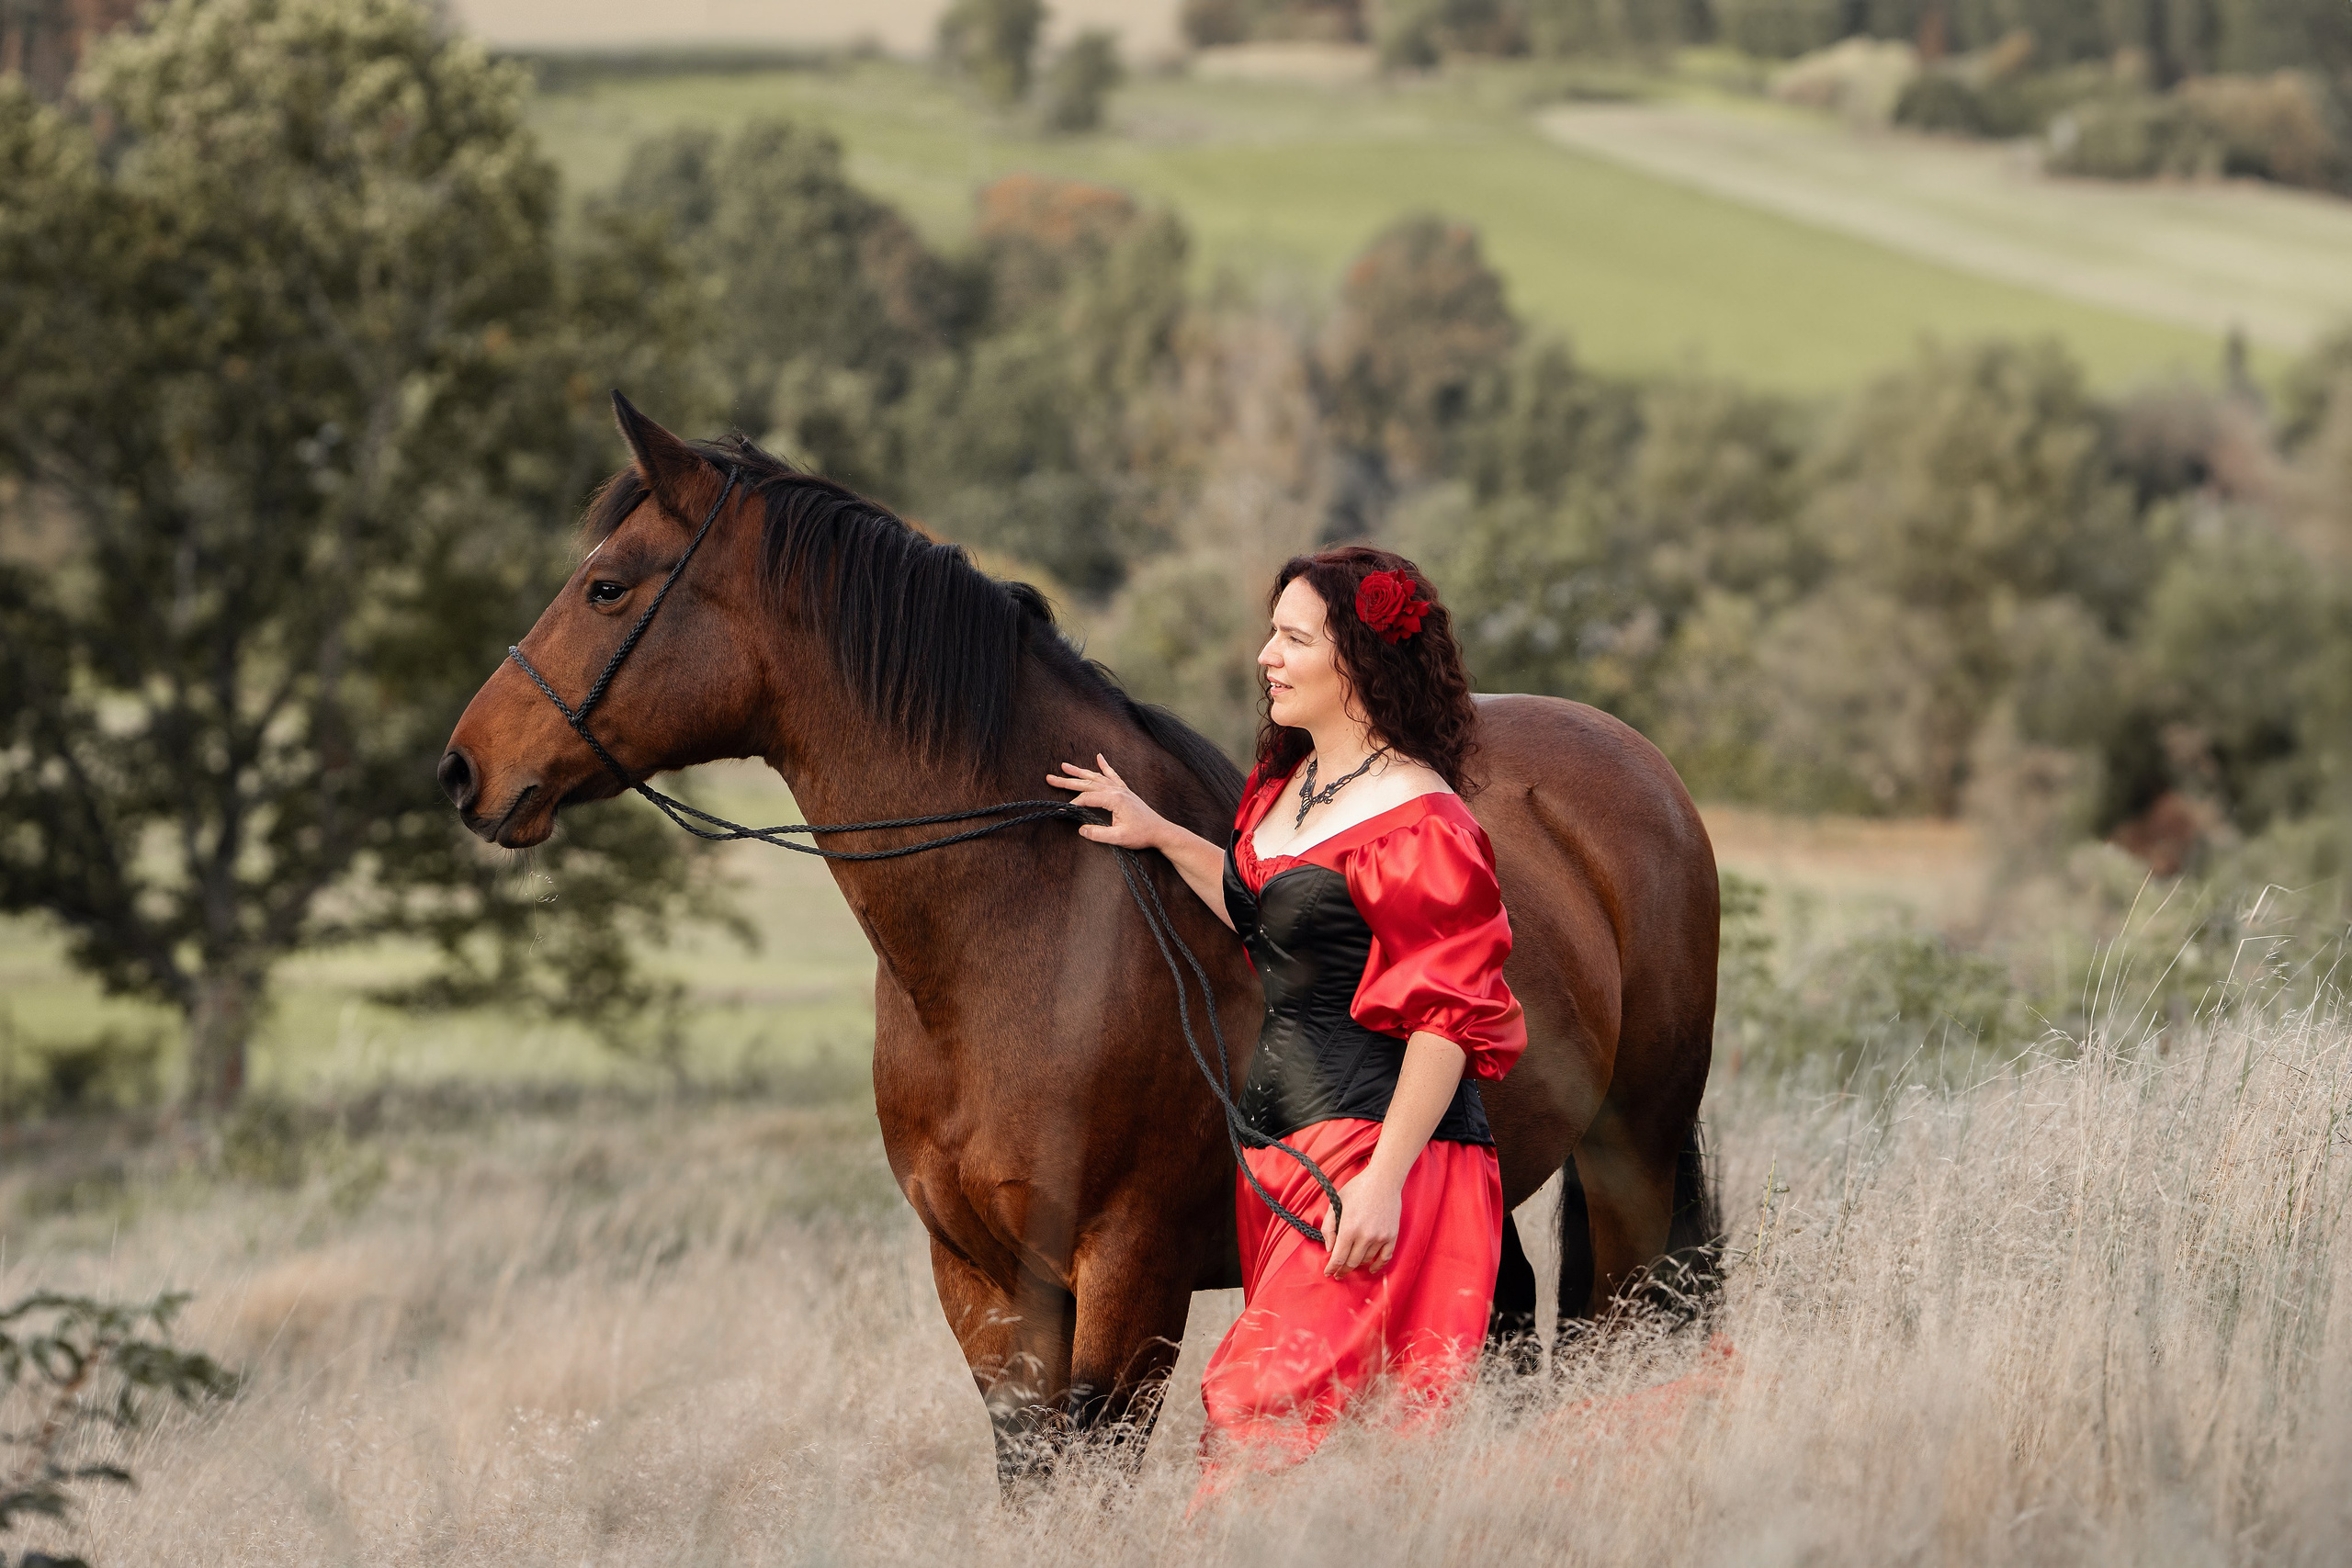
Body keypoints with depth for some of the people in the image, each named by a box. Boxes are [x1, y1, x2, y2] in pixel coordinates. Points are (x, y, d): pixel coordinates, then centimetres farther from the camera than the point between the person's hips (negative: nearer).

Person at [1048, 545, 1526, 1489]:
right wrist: (1159, 835, 25)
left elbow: (1444, 1017, -17)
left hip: (1373, 1138, -10)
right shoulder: (1289, 786, 15)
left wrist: (1385, 1177, -22)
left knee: (1261, 1409, -16)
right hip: (1280, 1144, 10)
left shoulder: (1416, 823, -14)